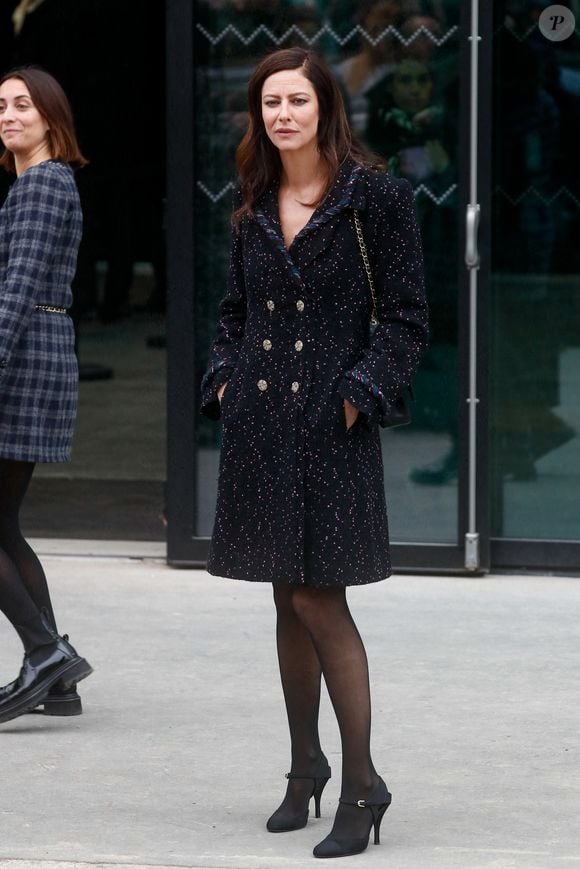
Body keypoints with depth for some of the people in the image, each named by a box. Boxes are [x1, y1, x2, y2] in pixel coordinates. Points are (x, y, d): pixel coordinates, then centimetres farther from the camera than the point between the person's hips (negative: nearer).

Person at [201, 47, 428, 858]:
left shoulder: (376, 199, -5)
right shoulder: (254, 207, 10)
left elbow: (406, 321, -5)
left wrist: (360, 394, -14)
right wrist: (224, 379, 7)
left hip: (331, 425, -5)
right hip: (260, 423, 5)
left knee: (318, 601, -10)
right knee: (289, 602, 11)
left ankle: (362, 784, -4)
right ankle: (305, 767, 23)